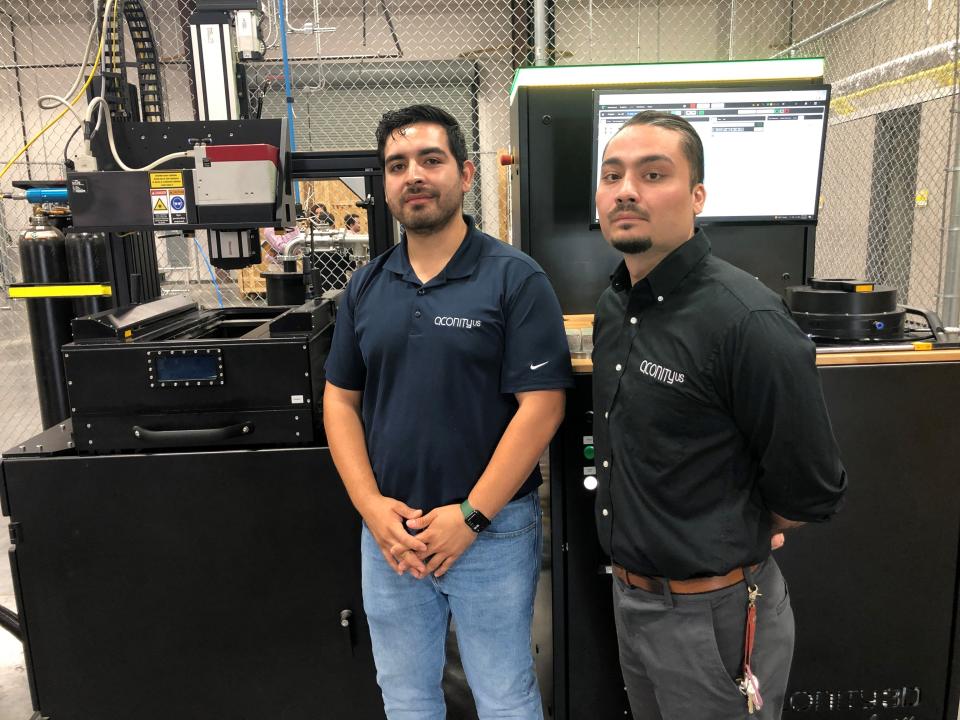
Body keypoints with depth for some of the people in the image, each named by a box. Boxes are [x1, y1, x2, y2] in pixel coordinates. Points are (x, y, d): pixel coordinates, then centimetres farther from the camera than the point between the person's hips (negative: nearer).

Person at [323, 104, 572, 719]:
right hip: (388, 533, 5)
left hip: (493, 529, -4)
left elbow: (541, 407, -15)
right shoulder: (365, 287, 5)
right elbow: (340, 400, 6)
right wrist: (372, 506, -7)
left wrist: (470, 515, -17)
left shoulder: (515, 278, -10)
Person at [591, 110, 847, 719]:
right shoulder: (613, 306, 0)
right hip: (629, 595, 7)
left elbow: (812, 493, -17)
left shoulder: (747, 321, -24)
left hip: (715, 617, -7)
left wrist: (727, 544, -2)